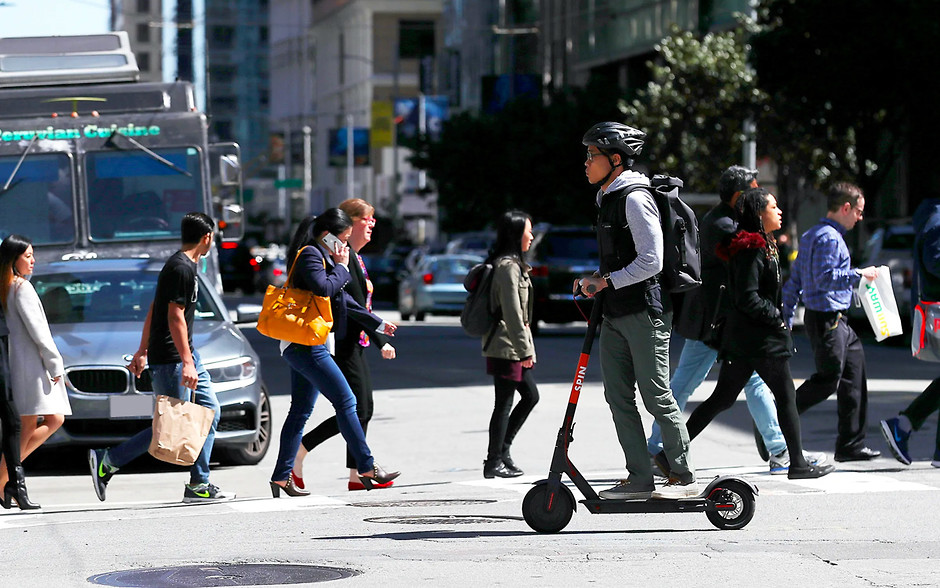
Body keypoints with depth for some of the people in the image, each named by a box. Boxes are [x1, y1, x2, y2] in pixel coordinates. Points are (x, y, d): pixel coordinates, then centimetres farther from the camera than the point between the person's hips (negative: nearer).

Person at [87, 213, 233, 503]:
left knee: (209, 411, 6)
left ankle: (199, 485, 7)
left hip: (185, 353, 11)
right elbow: (175, 318, -21)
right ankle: (105, 461, -2)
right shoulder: (182, 269, -16)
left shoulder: (184, 266, 16)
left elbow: (153, 311, 20)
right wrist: (187, 363, -24)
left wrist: (142, 351, 22)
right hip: (170, 358, -11)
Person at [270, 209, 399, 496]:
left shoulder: (321, 255, 20)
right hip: (306, 344, -10)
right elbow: (324, 288, -26)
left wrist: (377, 323, 30)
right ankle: (367, 469, -9)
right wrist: (342, 267, -9)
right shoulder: (309, 255, -10)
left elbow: (342, 299, 27)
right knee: (346, 401, -9)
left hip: (305, 347, 10)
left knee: (300, 411, 10)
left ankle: (282, 477, 11)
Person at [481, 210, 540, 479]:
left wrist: (525, 347, 20)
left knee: (530, 395, 13)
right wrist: (524, 349, -19)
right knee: (504, 403, -4)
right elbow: (512, 311, -20)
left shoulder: (512, 264, 17)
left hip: (511, 345, 10)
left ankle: (502, 449, 17)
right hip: (506, 345, -10)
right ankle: (494, 462, 1)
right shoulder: (508, 265, -15)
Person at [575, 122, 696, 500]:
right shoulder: (608, 199, 18)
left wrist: (605, 281, -15)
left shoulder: (634, 198, -13)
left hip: (644, 312, -10)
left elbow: (650, 261, -19)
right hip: (615, 314, 10)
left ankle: (685, 478, 2)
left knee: (656, 396, -5)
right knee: (619, 397, 7)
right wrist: (595, 281, 10)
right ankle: (639, 479, 11)